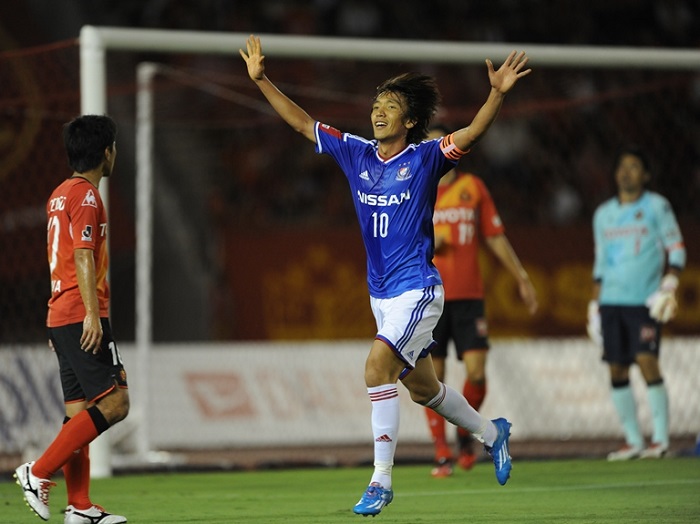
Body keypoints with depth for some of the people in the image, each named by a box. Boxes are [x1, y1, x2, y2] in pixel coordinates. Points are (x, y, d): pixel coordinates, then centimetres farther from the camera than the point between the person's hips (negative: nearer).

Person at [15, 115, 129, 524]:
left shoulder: (61, 194, 19)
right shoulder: (86, 195, -10)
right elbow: (83, 257, -19)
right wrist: (92, 314, -23)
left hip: (61, 317, 10)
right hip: (81, 315, -10)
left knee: (79, 410, 7)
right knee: (115, 402, -11)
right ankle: (39, 473, -14)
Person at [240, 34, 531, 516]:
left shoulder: (425, 158, -9)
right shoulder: (356, 154, 5)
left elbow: (473, 133, -23)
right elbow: (302, 123, 9)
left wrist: (498, 94, -38)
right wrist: (261, 80, 5)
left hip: (417, 289, -7)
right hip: (381, 293, 7)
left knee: (378, 365, -23)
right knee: (421, 387, 17)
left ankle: (382, 479, -18)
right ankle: (491, 432, 42)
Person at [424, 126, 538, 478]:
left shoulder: (473, 187, 8)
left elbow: (495, 237, 13)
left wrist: (521, 278, 11)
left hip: (468, 296, 1)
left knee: (476, 372, -9)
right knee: (433, 378, -3)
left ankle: (466, 432, 17)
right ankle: (441, 453, 5)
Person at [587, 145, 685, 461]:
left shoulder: (657, 207, 2)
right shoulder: (604, 214, 16)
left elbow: (676, 248, 1)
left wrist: (669, 284, -13)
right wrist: (594, 305, 15)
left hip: (645, 301, -5)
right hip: (611, 302, 5)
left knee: (647, 361, -16)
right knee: (617, 370, 1)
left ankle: (661, 438, -9)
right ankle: (633, 440, 9)